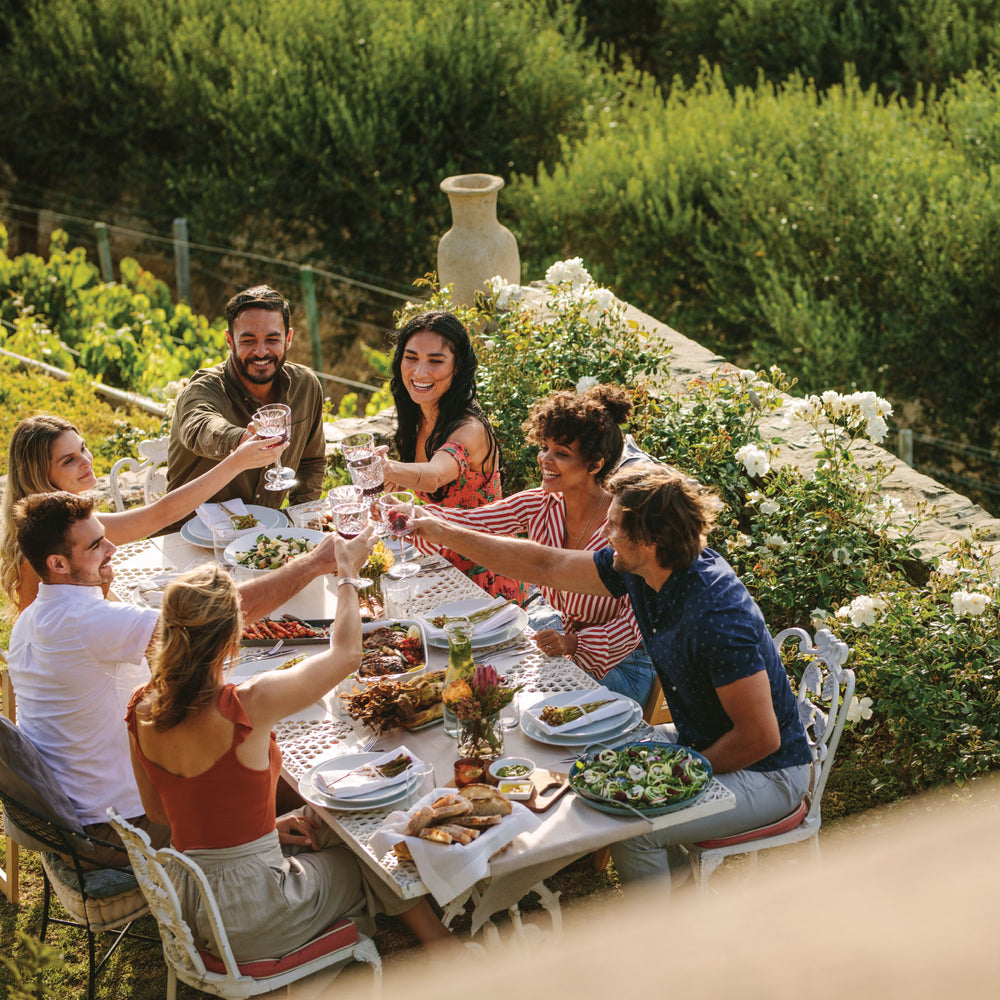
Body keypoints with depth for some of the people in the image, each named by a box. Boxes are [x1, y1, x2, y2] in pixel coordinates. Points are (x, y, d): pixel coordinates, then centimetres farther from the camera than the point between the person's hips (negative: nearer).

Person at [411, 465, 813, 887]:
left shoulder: (718, 619, -33)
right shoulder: (638, 570, -7)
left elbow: (761, 737, -28)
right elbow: (544, 565, 5)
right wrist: (446, 533, 7)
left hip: (765, 772, -9)